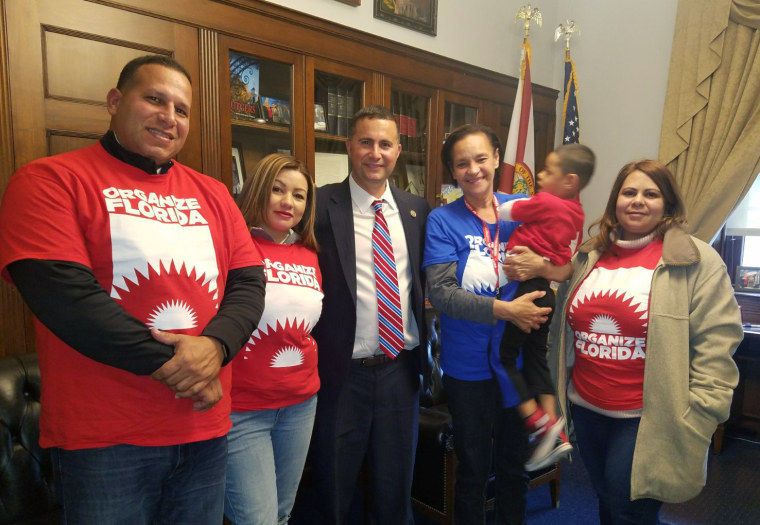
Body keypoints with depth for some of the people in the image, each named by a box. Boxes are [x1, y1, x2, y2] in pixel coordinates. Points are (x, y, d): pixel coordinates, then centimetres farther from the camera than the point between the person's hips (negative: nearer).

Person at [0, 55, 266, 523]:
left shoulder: (211, 194, 9)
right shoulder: (50, 181, -4)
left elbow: (249, 281, 3)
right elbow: (60, 293, -16)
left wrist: (215, 345, -17)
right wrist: (171, 363, -16)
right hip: (103, 438, -4)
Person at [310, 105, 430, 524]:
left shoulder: (417, 209, 5)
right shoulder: (321, 205, -8)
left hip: (401, 368, 4)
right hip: (342, 371, -3)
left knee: (396, 486, 21)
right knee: (334, 491, 17)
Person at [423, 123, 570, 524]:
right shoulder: (442, 220, -8)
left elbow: (575, 268, -2)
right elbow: (440, 293, -19)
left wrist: (542, 266, -23)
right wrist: (506, 310, -25)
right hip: (469, 365, -2)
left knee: (515, 465, 23)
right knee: (473, 469, 16)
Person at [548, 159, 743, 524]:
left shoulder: (697, 262, -9)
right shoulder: (588, 258, 5)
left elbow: (716, 347, -11)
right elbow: (562, 331, 13)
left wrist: (695, 423, -14)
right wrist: (556, 392, 13)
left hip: (649, 421, -4)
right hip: (586, 412, 5)